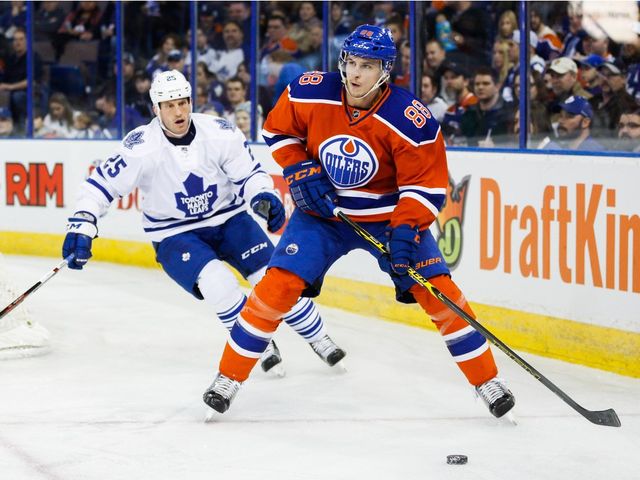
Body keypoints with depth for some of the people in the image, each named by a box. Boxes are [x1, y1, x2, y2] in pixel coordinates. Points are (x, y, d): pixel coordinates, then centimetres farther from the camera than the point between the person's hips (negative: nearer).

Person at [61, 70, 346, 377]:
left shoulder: (221, 133, -15)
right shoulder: (141, 147, -20)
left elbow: (248, 173, -6)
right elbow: (101, 184, -17)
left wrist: (264, 196, -27)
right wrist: (81, 226, -27)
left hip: (228, 219, 2)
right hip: (175, 235, -2)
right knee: (218, 286, -27)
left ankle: (321, 342, 11)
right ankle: (261, 348, -4)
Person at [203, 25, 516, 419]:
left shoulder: (411, 120, -24)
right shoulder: (309, 94, -17)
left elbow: (427, 184, -17)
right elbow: (278, 129, 2)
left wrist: (406, 230, -29)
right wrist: (300, 171, -12)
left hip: (389, 214, -1)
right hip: (322, 209, 1)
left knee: (438, 291, -10)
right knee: (279, 285, -12)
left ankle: (487, 381, 4)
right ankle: (229, 377, 2)